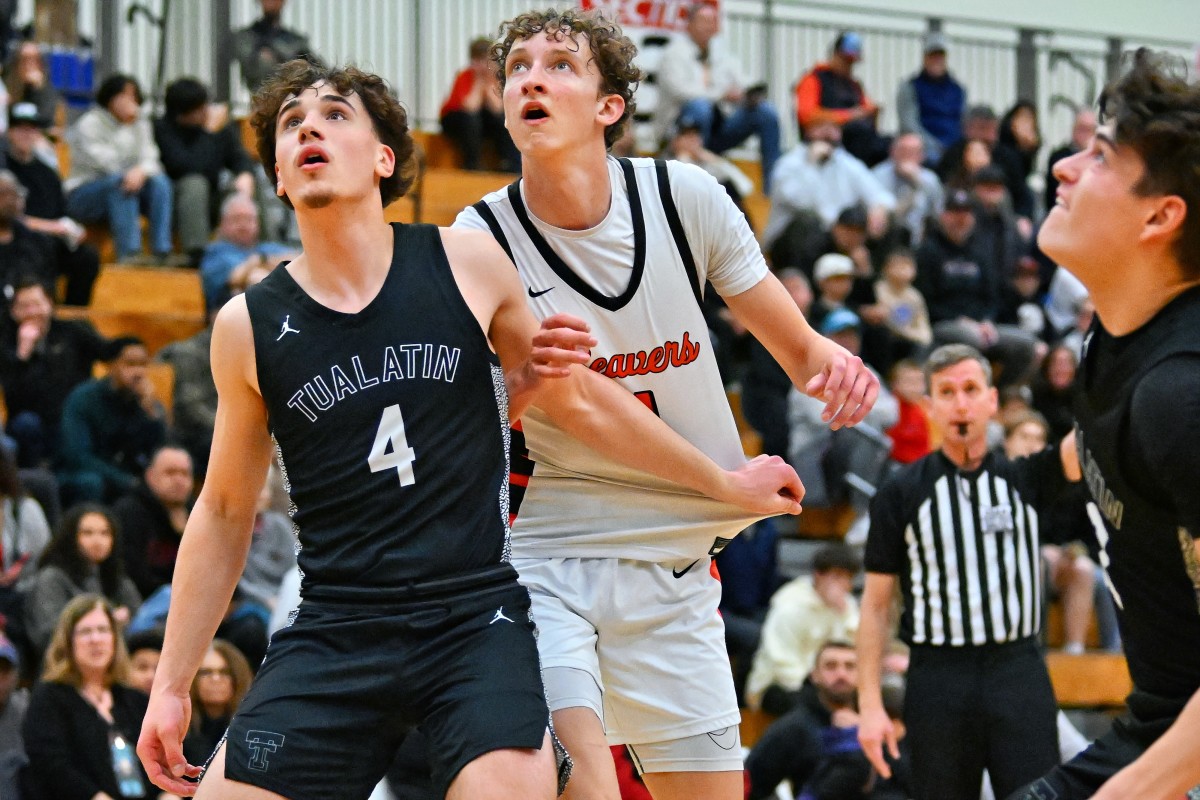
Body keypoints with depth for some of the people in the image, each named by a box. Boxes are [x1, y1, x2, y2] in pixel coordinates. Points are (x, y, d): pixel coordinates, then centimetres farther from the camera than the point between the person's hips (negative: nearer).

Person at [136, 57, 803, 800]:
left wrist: (725, 482, 25)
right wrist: (172, 685, 12)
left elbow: (582, 400, 16)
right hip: (334, 629, 1)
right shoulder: (249, 326, 3)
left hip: (475, 619, -1)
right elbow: (224, 512, 14)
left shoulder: (467, 263, 1)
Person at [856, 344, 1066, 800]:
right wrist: (870, 704, -3)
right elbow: (875, 604, 5)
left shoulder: (1024, 479, 8)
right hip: (939, 675, 0)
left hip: (1019, 675, 0)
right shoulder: (901, 492, 4)